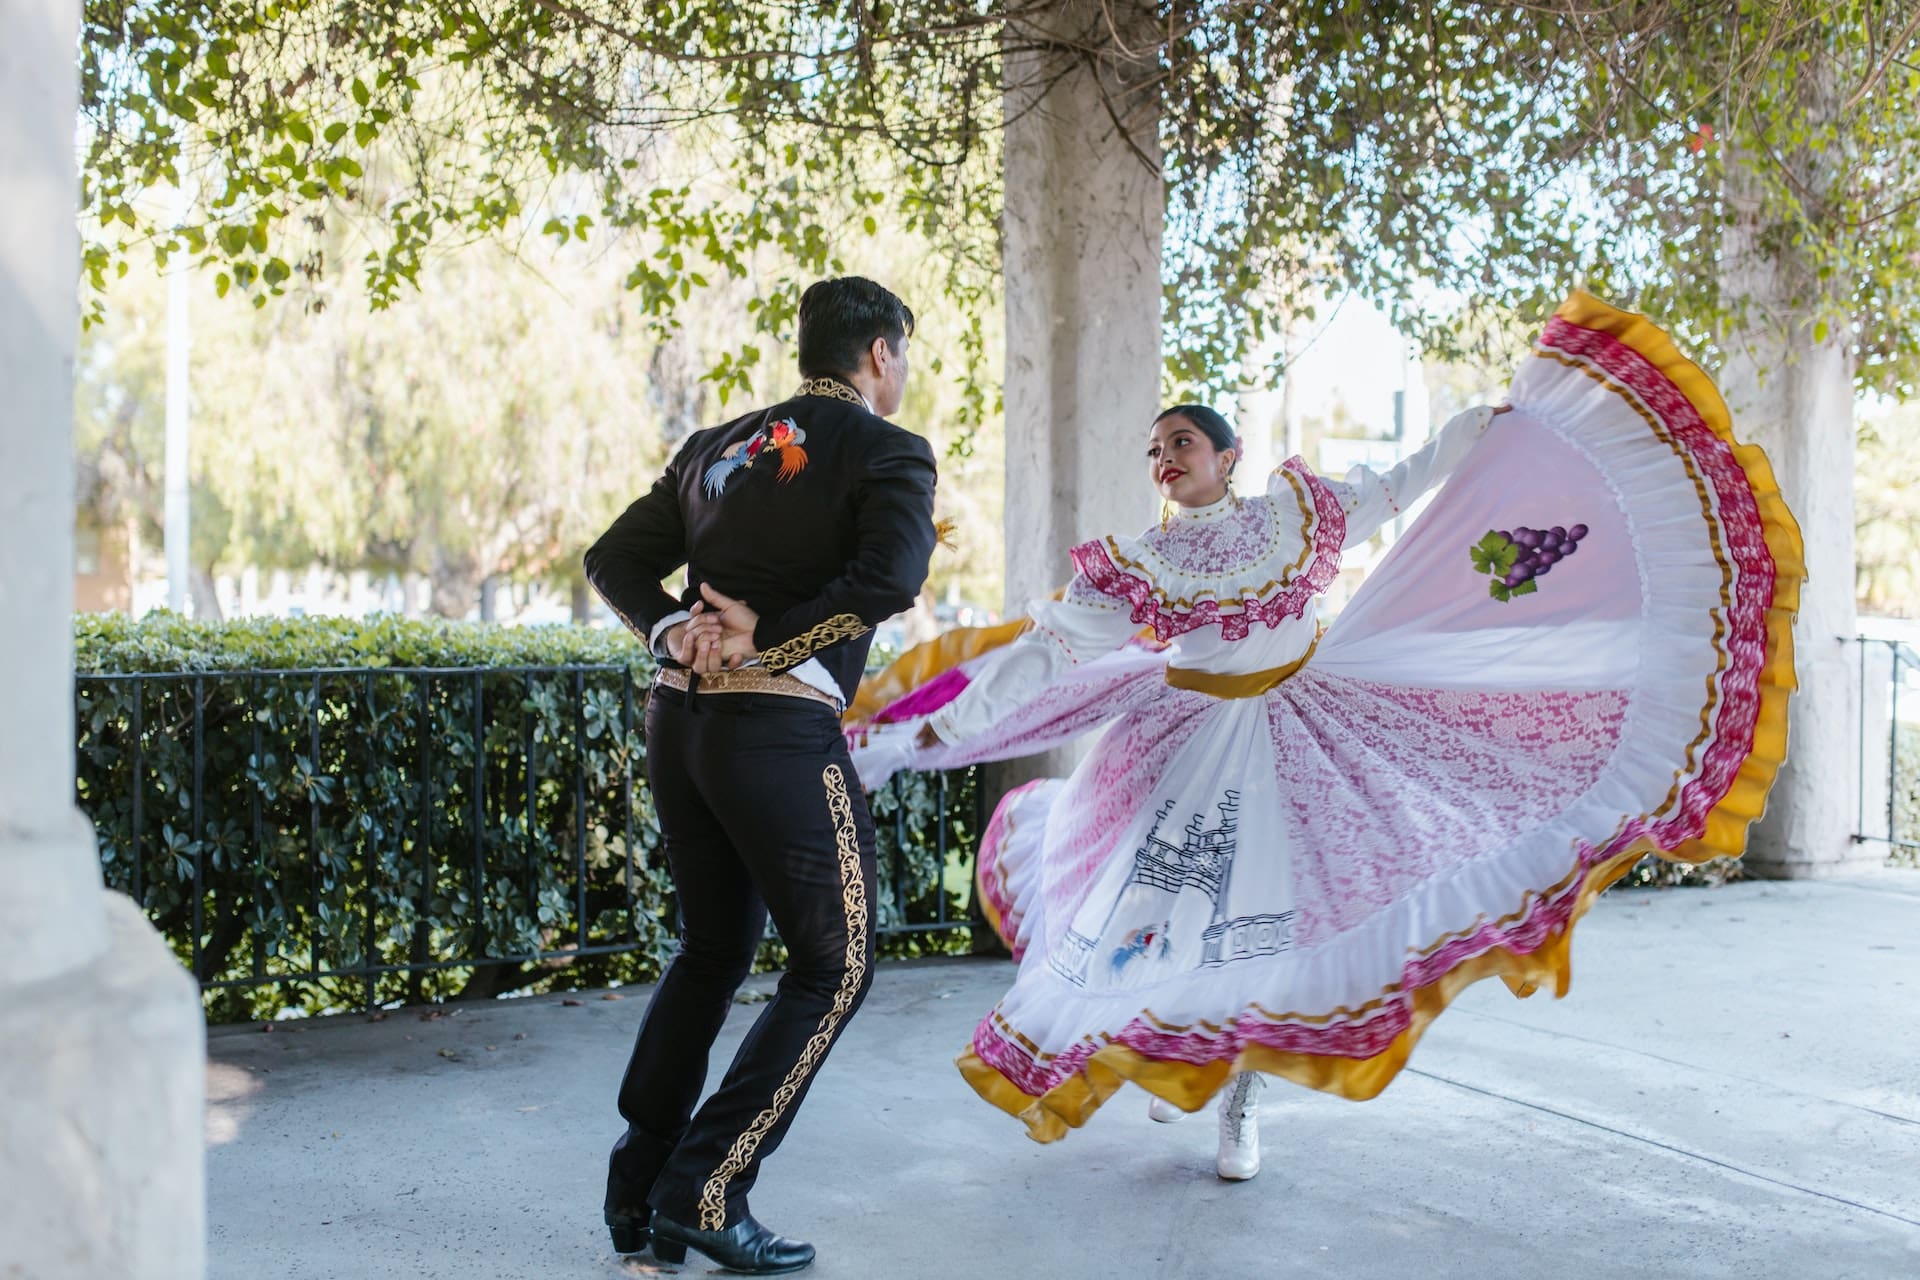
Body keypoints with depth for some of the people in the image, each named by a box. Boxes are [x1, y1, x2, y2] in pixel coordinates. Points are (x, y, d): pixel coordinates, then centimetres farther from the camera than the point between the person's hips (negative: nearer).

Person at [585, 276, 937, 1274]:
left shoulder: (716, 446, 18)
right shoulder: (889, 452, -2)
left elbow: (614, 562, 15)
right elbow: (888, 579, -19)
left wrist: (672, 630, 0)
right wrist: (765, 639, -14)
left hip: (679, 715, 7)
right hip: (782, 729, -7)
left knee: (712, 951, 21)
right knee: (834, 966, 7)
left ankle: (637, 1191, 23)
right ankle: (706, 1193, 3)